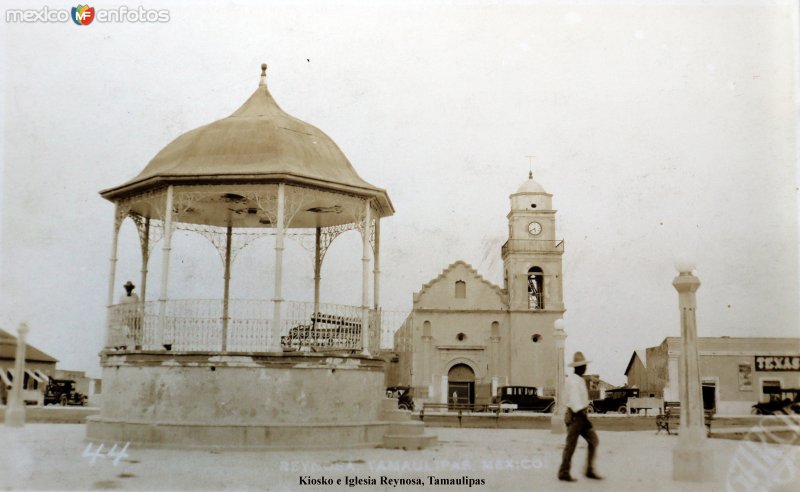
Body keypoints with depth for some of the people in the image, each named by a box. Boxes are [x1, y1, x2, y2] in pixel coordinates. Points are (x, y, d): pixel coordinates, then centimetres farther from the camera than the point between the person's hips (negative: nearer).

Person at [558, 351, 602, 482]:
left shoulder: (579, 380, 16)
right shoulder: (572, 380, -16)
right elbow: (574, 400, -23)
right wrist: (583, 417, -25)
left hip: (580, 415, 9)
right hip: (575, 416, -9)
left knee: (593, 440, 2)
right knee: (571, 445, -3)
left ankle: (590, 471, 4)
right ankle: (564, 473, 5)